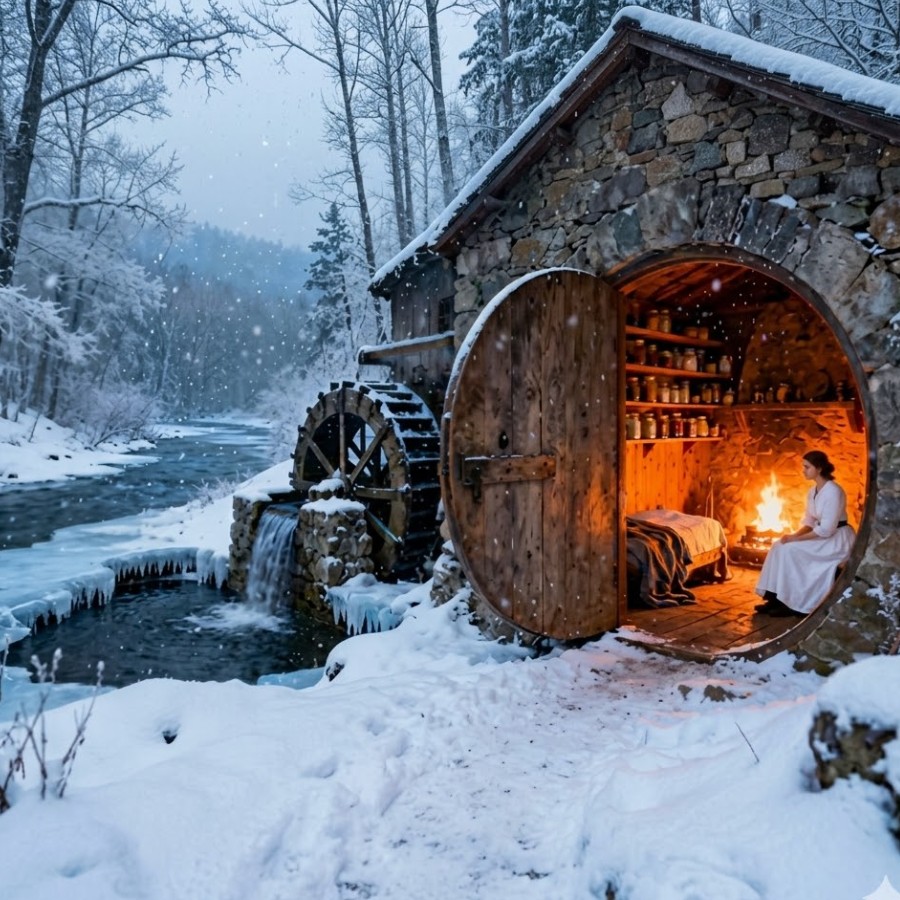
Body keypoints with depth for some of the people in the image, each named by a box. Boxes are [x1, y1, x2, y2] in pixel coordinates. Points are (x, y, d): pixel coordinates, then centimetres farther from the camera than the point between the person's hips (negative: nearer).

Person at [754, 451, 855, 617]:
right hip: (822, 535, 8)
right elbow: (810, 521, 11)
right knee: (780, 546, -8)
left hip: (838, 539, -8)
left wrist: (796, 538, -21)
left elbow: (827, 529, -25)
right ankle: (776, 598, -9)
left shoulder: (832, 491, -22)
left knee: (791, 550, -23)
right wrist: (795, 535, -9)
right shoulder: (813, 491, 7)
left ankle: (794, 604, -14)